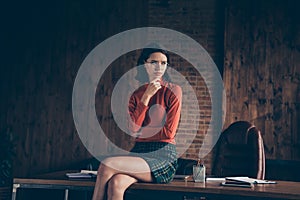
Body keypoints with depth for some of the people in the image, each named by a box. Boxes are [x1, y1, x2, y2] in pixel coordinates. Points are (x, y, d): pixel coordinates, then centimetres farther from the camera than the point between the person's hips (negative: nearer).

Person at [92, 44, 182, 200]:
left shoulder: (173, 90, 0)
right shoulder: (137, 94, 14)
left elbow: (169, 132, -6)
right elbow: (133, 128, -3)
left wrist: (139, 130, 1)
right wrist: (146, 96, -7)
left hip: (164, 155, -4)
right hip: (139, 152, 4)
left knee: (106, 165, -26)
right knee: (115, 184, -29)